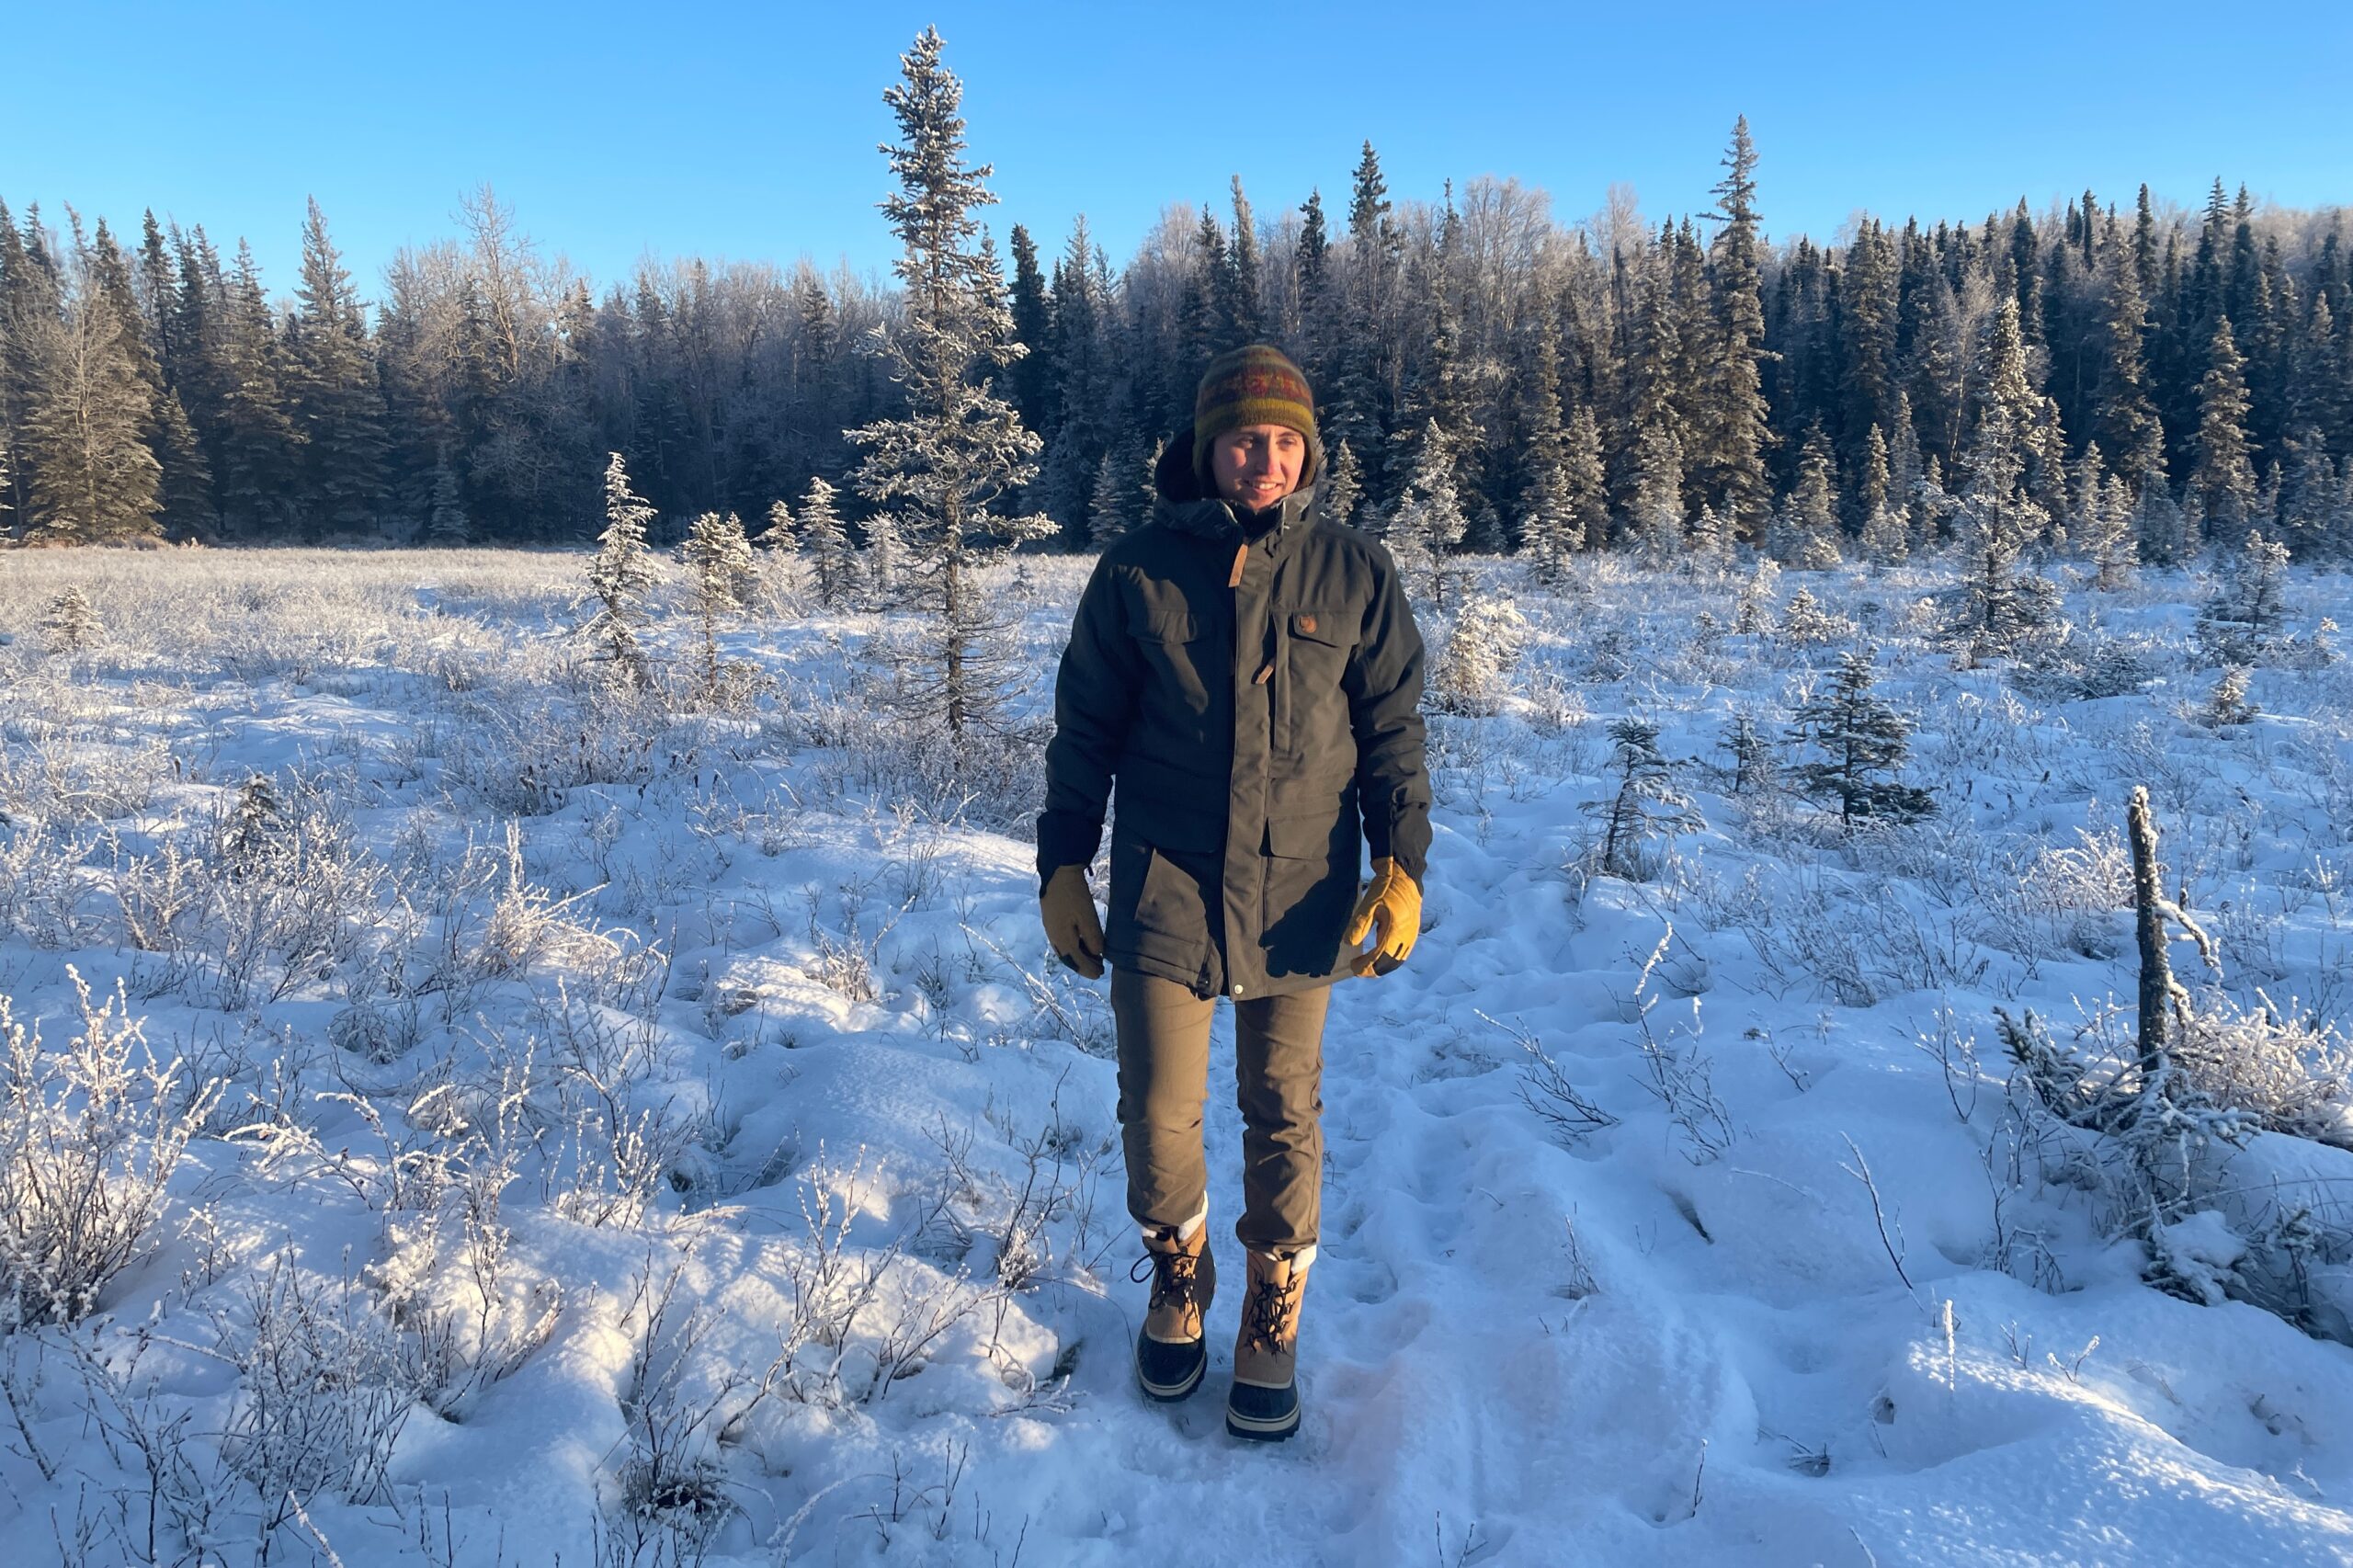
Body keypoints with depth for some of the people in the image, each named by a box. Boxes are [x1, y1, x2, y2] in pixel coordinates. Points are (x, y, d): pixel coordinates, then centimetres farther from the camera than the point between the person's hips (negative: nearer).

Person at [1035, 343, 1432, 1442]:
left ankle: (1273, 1322, 31)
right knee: (1158, 1116, 6)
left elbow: (1392, 731, 4)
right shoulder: (1137, 572, -1)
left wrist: (1401, 866, -6)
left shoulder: (1355, 575, 0)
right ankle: (1178, 1283, 36)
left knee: (1284, 1117, 9)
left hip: (1299, 895, 0)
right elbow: (1084, 729, 5)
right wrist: (1061, 867, 4)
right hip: (1163, 888, 0)